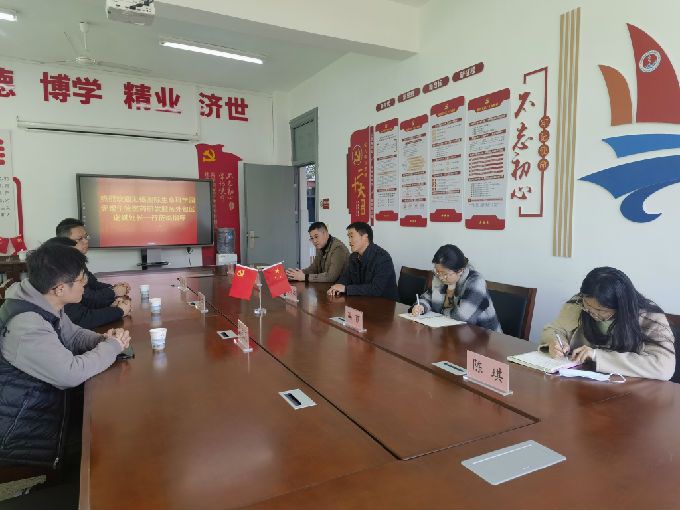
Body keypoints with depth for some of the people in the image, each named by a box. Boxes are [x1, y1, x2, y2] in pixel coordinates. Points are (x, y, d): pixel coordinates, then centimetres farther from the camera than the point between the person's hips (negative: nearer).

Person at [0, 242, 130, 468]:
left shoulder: (46, 305, -3)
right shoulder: (25, 326, -33)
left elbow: (74, 335, 12)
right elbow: (72, 373, -35)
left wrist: (103, 339, -9)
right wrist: (112, 346, -19)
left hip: (46, 404, 9)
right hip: (23, 437, -8)